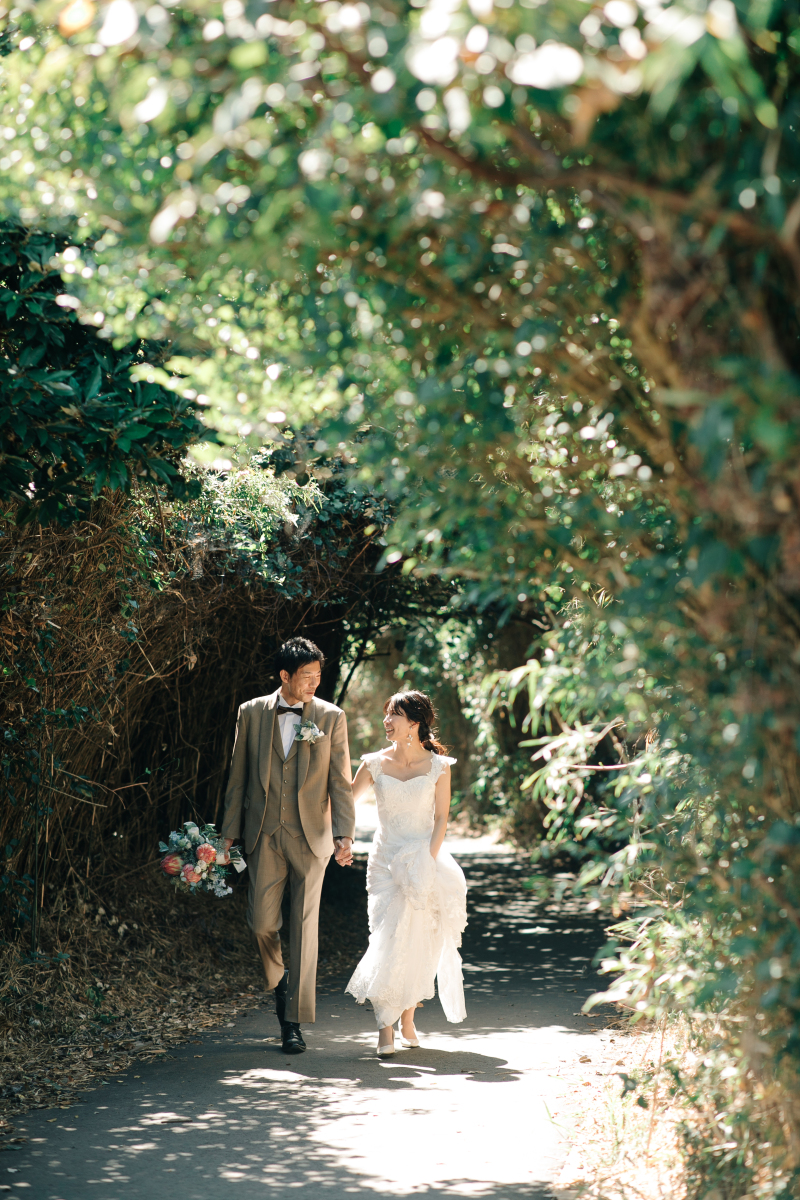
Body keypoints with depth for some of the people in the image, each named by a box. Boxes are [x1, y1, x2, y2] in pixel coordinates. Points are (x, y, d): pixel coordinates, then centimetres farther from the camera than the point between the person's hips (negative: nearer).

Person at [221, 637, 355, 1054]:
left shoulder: (331, 717, 1)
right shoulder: (251, 714, 4)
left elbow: (341, 783, 1)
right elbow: (238, 777, 9)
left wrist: (345, 835, -9)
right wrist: (229, 833, 6)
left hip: (310, 836, -1)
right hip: (264, 834, 1)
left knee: (304, 925, -1)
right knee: (262, 921, -1)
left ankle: (294, 1022, 4)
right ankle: (278, 980, 31)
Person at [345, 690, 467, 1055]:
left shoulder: (438, 766, -1)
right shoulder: (376, 764, 2)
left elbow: (441, 819, -2)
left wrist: (429, 860, -13)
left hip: (425, 860, 0)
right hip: (385, 860, 0)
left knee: (420, 943, 1)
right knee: (388, 938, -11)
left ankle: (407, 1017, 20)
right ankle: (385, 1027, -10)